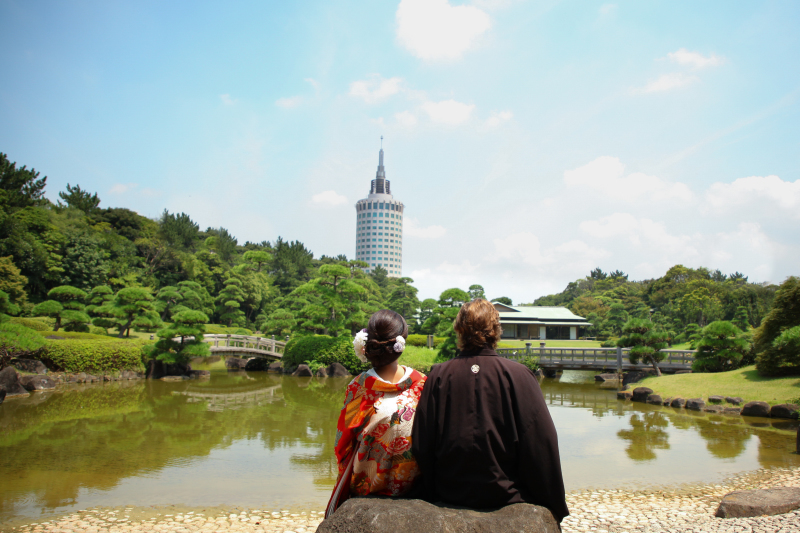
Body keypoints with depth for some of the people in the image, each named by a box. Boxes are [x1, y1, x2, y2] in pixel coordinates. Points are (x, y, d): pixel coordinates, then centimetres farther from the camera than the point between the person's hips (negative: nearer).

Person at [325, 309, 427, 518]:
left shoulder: (358, 386, -17)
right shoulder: (422, 383, -13)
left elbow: (343, 441, -6)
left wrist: (346, 476, 12)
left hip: (365, 485, -1)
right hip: (412, 483, 1)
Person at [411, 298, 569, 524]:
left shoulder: (438, 376, -7)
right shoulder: (517, 375, -12)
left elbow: (421, 445, -2)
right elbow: (541, 445, -10)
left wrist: (429, 496, 11)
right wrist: (555, 507, 0)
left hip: (450, 495, 3)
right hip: (504, 494, -2)